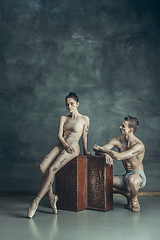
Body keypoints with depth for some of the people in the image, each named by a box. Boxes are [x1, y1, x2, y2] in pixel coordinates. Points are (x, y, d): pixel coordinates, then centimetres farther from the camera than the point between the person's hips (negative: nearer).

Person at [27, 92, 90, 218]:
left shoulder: (85, 119, 8)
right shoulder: (63, 118, 18)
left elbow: (84, 137, 13)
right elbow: (60, 135, 7)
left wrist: (86, 151, 15)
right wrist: (66, 145, -11)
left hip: (73, 148, -5)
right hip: (61, 146, 5)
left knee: (52, 169, -25)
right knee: (43, 166, -22)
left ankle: (37, 200, -21)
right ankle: (51, 195, -14)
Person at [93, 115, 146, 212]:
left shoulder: (139, 145, -21)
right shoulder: (118, 140, -1)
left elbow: (119, 157, -31)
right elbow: (97, 150, -3)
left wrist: (103, 149, -19)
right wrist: (106, 154, -25)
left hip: (139, 175, -7)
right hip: (126, 176, 7)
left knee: (131, 179, -43)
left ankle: (134, 200, -9)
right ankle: (127, 194, 5)